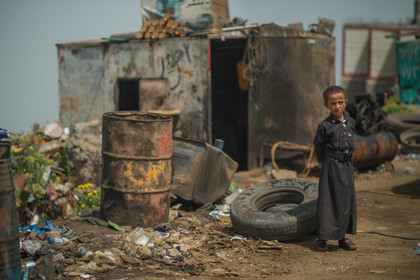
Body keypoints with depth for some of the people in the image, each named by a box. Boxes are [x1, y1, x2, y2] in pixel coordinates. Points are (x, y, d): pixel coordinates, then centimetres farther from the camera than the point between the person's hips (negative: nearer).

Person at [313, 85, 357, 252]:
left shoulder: (351, 123, 5)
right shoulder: (325, 126, -10)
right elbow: (318, 146, 0)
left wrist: (347, 161, 13)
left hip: (347, 166, 5)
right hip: (331, 167, -5)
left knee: (346, 202, 9)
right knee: (327, 202, -2)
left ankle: (342, 238, 21)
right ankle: (322, 238, 6)